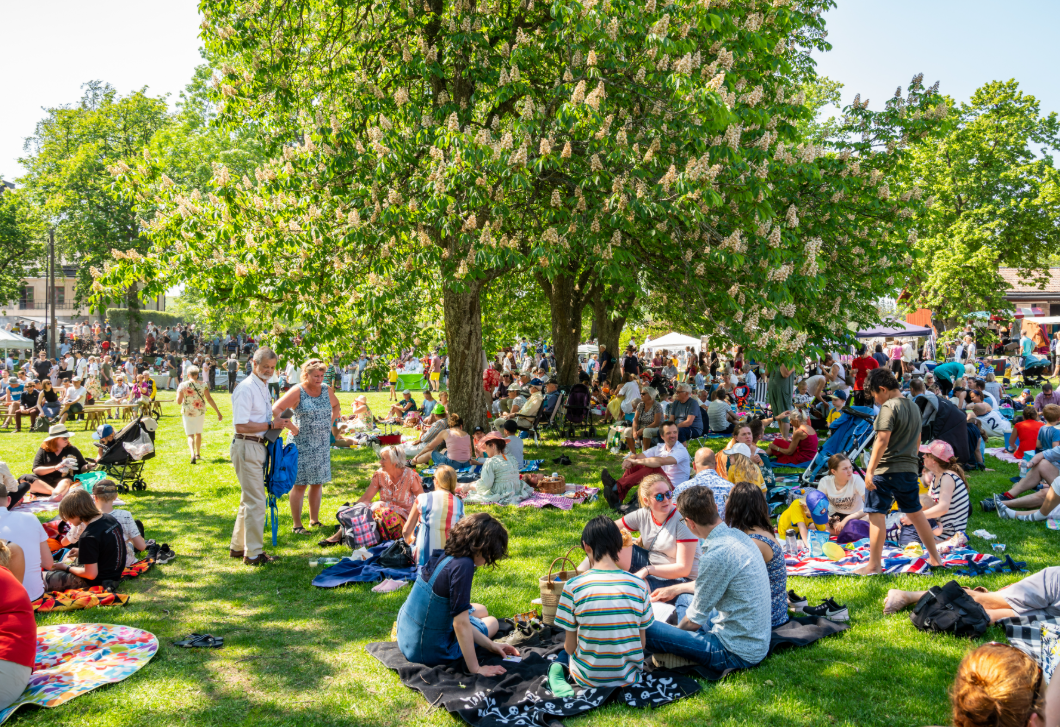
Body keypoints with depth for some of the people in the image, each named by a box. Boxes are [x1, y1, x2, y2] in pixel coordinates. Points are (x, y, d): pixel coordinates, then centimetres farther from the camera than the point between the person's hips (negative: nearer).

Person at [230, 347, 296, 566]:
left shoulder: (264, 387, 15)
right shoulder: (246, 389, -16)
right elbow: (241, 425, -21)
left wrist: (281, 421, 10)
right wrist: (271, 425, -19)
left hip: (258, 447, 10)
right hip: (246, 447, -10)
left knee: (249, 499, 18)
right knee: (256, 501, -6)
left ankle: (238, 546, 30)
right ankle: (253, 553, 3)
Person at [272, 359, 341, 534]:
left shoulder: (326, 390, 6)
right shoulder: (297, 391, -10)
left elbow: (336, 405, 26)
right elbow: (276, 409, -14)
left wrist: (330, 422, 13)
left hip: (322, 446, 6)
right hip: (301, 445, -6)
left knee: (317, 483, 11)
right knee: (300, 484, -2)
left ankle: (314, 520, 22)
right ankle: (297, 525, 4)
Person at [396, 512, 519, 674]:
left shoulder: (441, 556, 0)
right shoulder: (463, 565, -26)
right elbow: (460, 624, -25)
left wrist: (489, 644, 7)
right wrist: (475, 669, -15)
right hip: (430, 653, -7)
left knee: (481, 610, 29)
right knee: (492, 622, 21)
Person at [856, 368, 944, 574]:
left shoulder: (889, 407, -13)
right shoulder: (913, 406, 14)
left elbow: (882, 441, -20)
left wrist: (870, 470, -20)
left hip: (886, 470, -8)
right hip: (909, 469, 8)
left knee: (876, 515, -3)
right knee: (915, 513, 20)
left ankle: (874, 565, -2)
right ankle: (935, 557, 29)